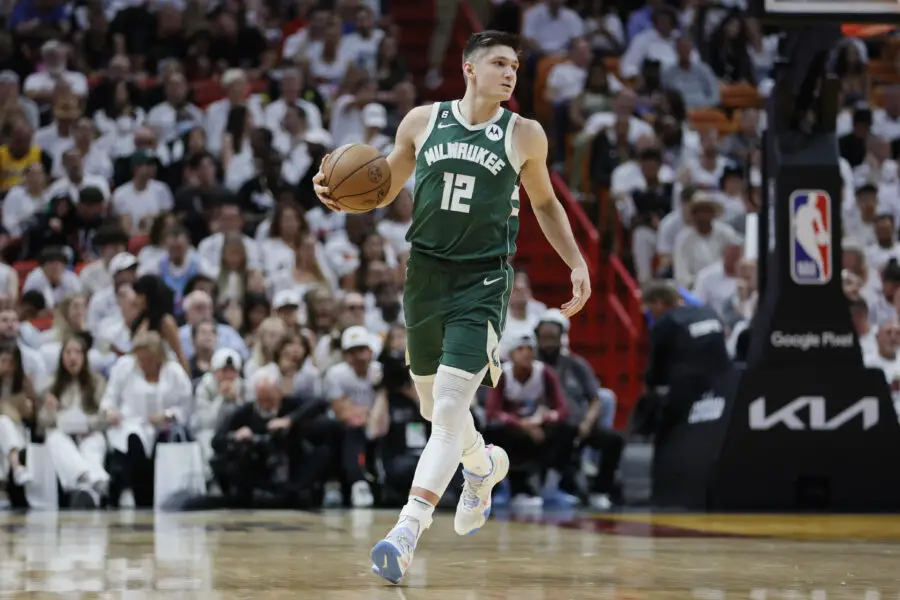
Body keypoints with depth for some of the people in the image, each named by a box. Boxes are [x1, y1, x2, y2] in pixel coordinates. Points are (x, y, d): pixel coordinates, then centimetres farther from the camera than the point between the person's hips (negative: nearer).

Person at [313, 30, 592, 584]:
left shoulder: (525, 134, 1)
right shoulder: (421, 122, 4)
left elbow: (545, 202, 16)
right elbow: (382, 191, 13)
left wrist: (577, 263, 9)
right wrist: (340, 194, -7)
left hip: (484, 280, -3)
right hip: (426, 271, 3)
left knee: (450, 408, -16)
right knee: (434, 405, 16)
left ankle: (409, 529, -21)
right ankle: (486, 465, 48)